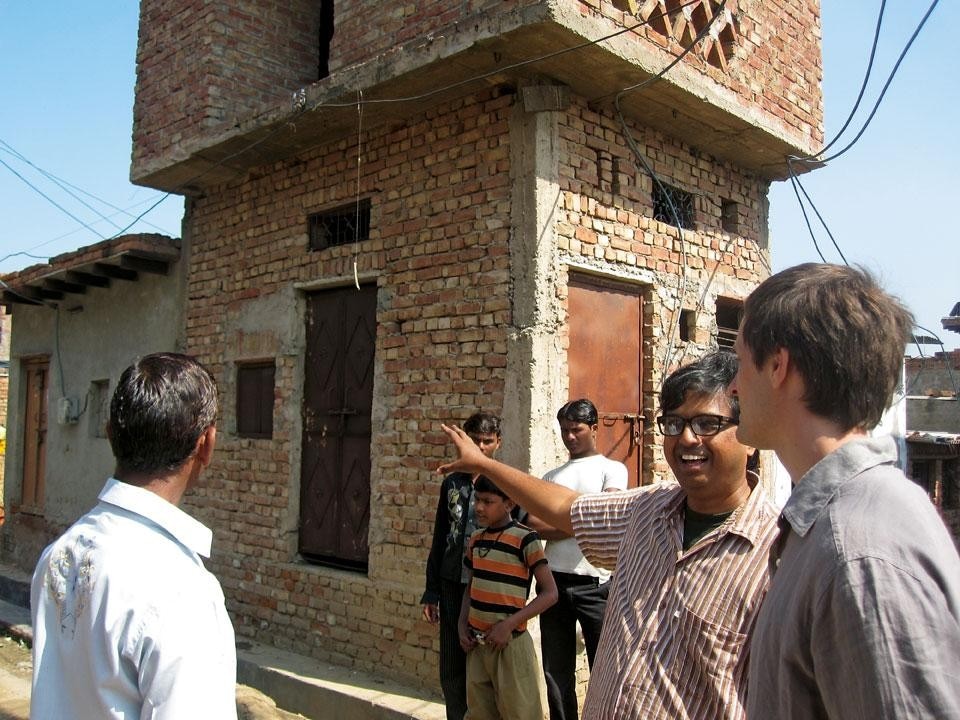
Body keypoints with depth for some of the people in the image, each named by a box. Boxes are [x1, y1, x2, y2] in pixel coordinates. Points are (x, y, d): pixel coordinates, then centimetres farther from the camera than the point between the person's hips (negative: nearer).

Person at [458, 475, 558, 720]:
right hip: (476, 643, 6)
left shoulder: (525, 539, -12)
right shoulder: (476, 539, 8)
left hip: (510, 644, -6)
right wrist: (462, 627, 3)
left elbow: (550, 593, -13)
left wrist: (508, 625, -18)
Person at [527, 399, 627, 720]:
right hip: (554, 581, 4)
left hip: (595, 584, -4)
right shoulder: (551, 476, 15)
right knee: (556, 673, 11)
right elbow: (534, 523, 4)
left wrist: (553, 523, -2)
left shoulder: (612, 469, 3)